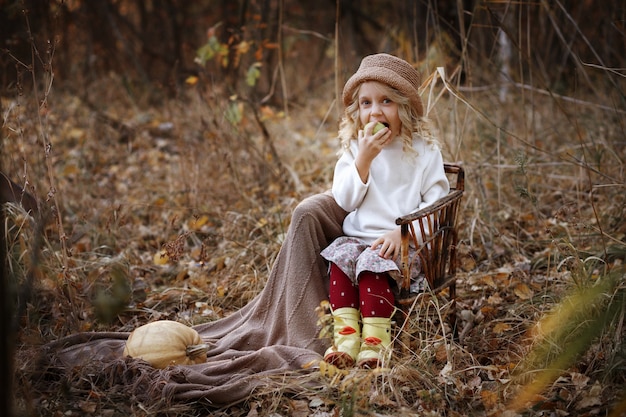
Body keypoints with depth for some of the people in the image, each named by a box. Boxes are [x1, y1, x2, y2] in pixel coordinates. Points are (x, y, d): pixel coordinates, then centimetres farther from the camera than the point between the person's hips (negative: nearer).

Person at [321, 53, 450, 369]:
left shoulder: (423, 150, 0)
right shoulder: (353, 147, 10)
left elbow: (436, 203, -3)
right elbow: (345, 201, 0)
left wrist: (403, 231, -16)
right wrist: (364, 157, -12)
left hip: (404, 242, -4)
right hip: (358, 236, 4)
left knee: (373, 263, -31)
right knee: (339, 257, -26)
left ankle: (375, 343, -27)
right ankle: (345, 339, -27)